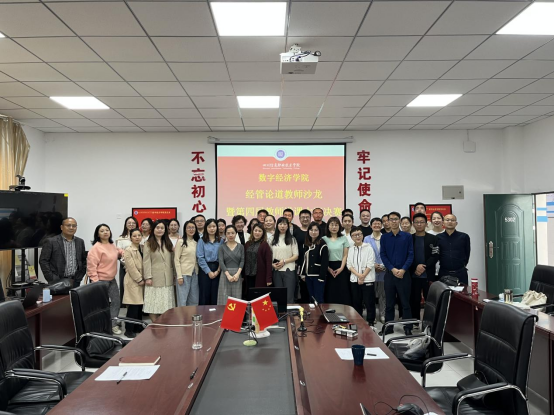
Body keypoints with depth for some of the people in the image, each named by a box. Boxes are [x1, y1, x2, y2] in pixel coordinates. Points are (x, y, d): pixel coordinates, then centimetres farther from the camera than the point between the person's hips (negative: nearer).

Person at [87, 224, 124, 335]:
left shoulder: (112, 245, 8)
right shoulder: (96, 247, -16)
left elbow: (117, 252, 32)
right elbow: (91, 265, -19)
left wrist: (123, 253, 9)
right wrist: (95, 281, -21)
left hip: (112, 279, 8)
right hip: (101, 280, -8)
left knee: (116, 301, 10)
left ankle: (113, 323, 21)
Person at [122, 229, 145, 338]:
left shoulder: (143, 249, 12)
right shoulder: (128, 250, -7)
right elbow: (131, 267, -13)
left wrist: (144, 278, 3)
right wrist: (139, 279, -13)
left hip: (141, 280, 6)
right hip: (133, 281, -6)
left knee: (140, 305, 8)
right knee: (133, 306, -8)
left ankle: (138, 327, 19)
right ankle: (129, 330, 1)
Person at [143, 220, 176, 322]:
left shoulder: (169, 244, 15)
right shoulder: (148, 244, 1)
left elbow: (173, 260, 12)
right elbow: (147, 261, -6)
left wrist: (174, 275, 8)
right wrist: (148, 277, -13)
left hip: (167, 279, 4)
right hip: (154, 279, -4)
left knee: (166, 305, 5)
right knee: (153, 304, -2)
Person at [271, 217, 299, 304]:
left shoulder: (292, 240, 3)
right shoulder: (273, 240, 11)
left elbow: (296, 256, -1)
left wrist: (284, 261, -12)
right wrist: (272, 264, -8)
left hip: (289, 270, -3)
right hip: (277, 270, 3)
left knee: (289, 296, -4)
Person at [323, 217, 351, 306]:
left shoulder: (343, 239, 6)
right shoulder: (324, 239, 4)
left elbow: (345, 255, 3)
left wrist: (341, 268, -8)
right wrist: (328, 268, -10)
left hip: (341, 269, 0)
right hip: (328, 268, 0)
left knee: (342, 293, -1)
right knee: (330, 293, 0)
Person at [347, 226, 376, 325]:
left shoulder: (368, 248, -2)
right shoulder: (351, 249, 9)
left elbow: (370, 265, -7)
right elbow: (349, 264, 3)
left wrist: (363, 276, -12)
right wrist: (358, 275, -11)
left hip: (368, 280, -4)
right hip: (354, 280, 4)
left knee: (369, 302, 0)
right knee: (356, 302, 10)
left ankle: (371, 322, 11)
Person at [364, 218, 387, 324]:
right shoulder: (367, 239, 5)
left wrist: (386, 266, -10)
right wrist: (373, 265, -11)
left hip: (384, 270, 0)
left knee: (383, 294, 6)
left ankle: (382, 315, 15)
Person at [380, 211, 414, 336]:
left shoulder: (407, 237, 3)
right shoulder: (384, 237, 6)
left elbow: (410, 255, -1)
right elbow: (383, 255, 2)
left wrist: (403, 269, -13)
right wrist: (392, 269, -11)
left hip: (404, 273, -2)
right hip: (389, 273, 2)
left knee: (405, 302, 2)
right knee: (389, 302, 7)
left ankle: (408, 328, 8)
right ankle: (389, 326, 15)